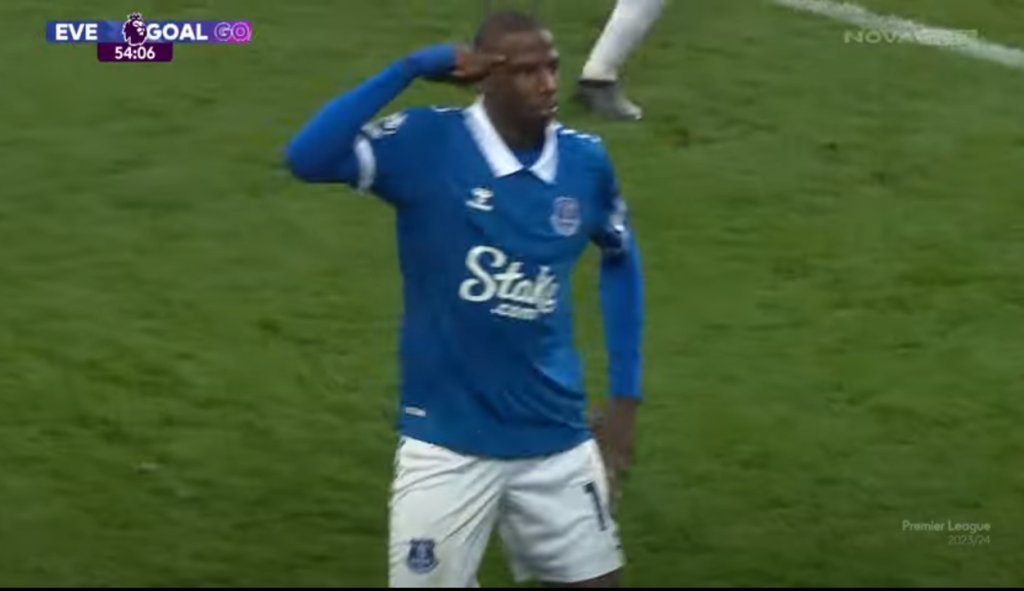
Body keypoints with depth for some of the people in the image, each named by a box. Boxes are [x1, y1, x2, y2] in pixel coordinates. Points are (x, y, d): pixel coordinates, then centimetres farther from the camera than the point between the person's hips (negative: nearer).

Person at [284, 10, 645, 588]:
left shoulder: (585, 161, -2)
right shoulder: (427, 143, -13)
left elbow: (620, 258, 17)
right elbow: (308, 158, -28)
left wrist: (626, 394, 13)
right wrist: (410, 68, -27)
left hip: (555, 439, 4)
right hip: (448, 443, -3)